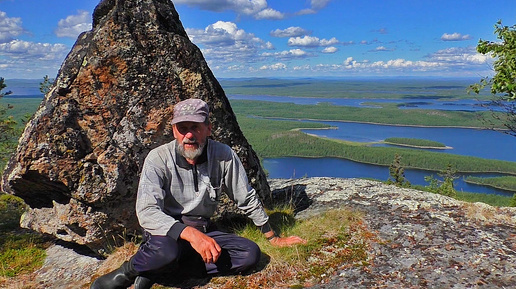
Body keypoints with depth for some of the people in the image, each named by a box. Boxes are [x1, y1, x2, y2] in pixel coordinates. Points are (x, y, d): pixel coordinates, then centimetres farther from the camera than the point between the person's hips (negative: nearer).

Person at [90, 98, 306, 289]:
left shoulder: (223, 156, -11)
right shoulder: (158, 159, -16)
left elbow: (247, 199, 0)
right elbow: (147, 212, -26)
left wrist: (273, 238, 7)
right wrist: (190, 233, -41)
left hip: (203, 230, 5)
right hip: (166, 230, -4)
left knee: (251, 253, -19)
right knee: (166, 250, -39)